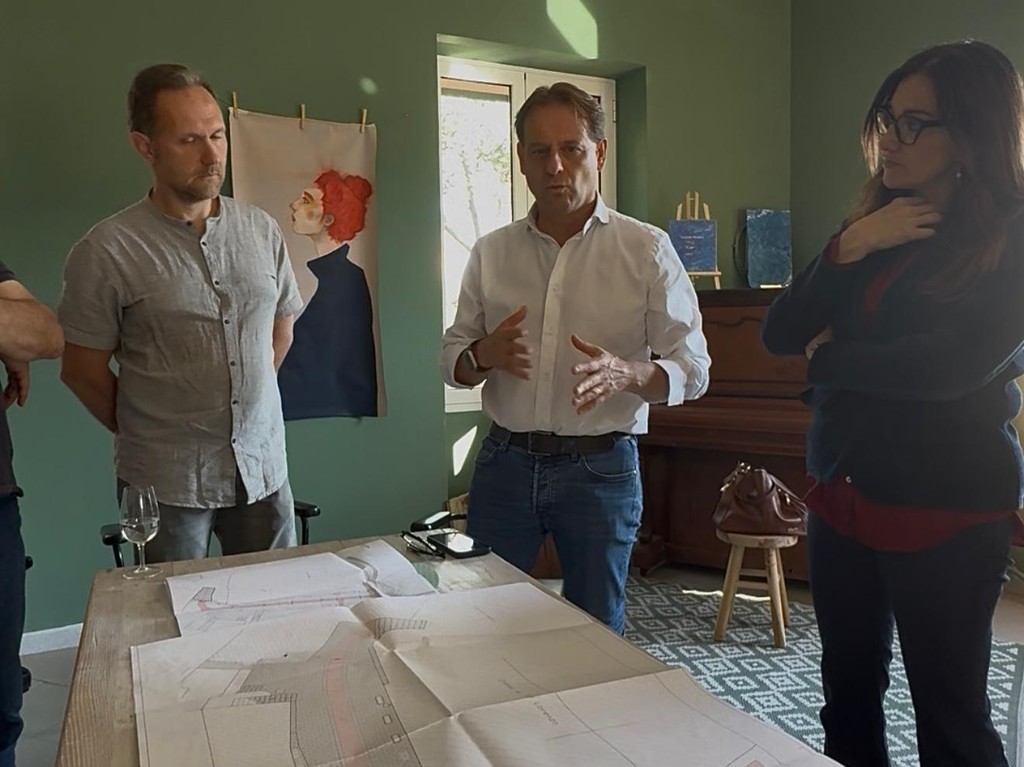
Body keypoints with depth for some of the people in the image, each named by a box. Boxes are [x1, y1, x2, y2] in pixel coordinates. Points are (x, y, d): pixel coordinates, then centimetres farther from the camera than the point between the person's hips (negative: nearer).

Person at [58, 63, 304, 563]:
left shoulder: (261, 231, 3)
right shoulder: (107, 251, -10)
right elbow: (83, 372, -3)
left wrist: (249, 402, 10)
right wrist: (148, 434, 6)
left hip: (263, 468, 3)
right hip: (165, 483, -3)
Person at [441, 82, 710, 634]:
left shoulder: (646, 249, -3)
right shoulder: (491, 252, 6)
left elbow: (693, 369, -4)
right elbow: (451, 362, 10)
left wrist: (625, 374, -24)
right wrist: (485, 354, -13)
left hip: (600, 468, -2)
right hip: (505, 463, 3)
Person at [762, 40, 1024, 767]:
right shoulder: (874, 224, 10)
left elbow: (951, 365, -24)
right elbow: (779, 334, 1)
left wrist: (830, 358, -8)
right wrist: (848, 248, -13)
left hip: (944, 510, -6)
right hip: (841, 495, 6)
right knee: (848, 691, 18)